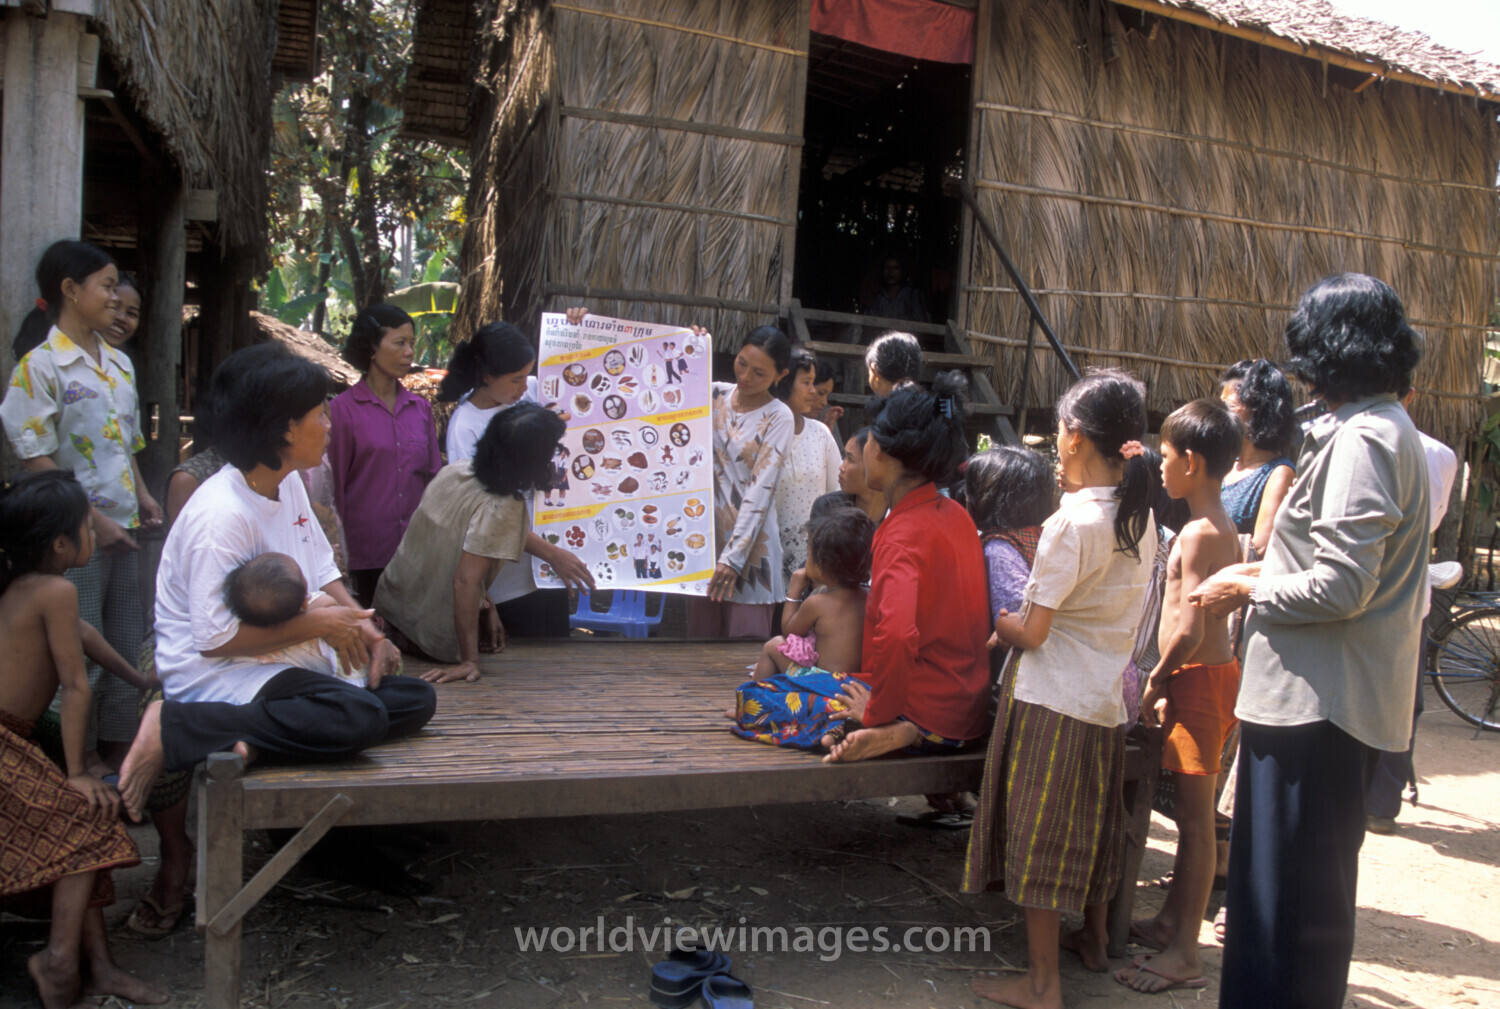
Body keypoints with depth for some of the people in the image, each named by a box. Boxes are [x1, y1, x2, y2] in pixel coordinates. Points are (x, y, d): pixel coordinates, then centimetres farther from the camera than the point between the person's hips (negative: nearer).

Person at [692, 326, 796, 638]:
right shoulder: (715, 394, 7)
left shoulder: (779, 418, -6)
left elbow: (760, 492, -12)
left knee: (746, 640, 0)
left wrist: (733, 557, -17)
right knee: (701, 635, 8)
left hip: (750, 542, -4)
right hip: (704, 533, 4)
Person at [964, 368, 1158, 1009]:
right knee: (1091, 823, 23)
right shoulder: (1143, 522, 3)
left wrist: (997, 624, 2)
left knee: (1039, 835, 3)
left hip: (1053, 699, -8)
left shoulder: (1070, 524, -20)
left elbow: (1033, 631, -19)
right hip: (1108, 698, 8)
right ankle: (1093, 939, 41)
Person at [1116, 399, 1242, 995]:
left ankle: (1184, 954, 4)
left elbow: (1189, 630, -25)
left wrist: (1156, 681, -11)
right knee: (1191, 811, 18)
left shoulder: (1199, 532, -18)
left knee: (1195, 816, -4)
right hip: (1215, 672, 10)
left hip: (1198, 678, -10)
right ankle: (1172, 920, 31)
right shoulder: (1222, 529, 12)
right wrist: (1169, 681, 17)